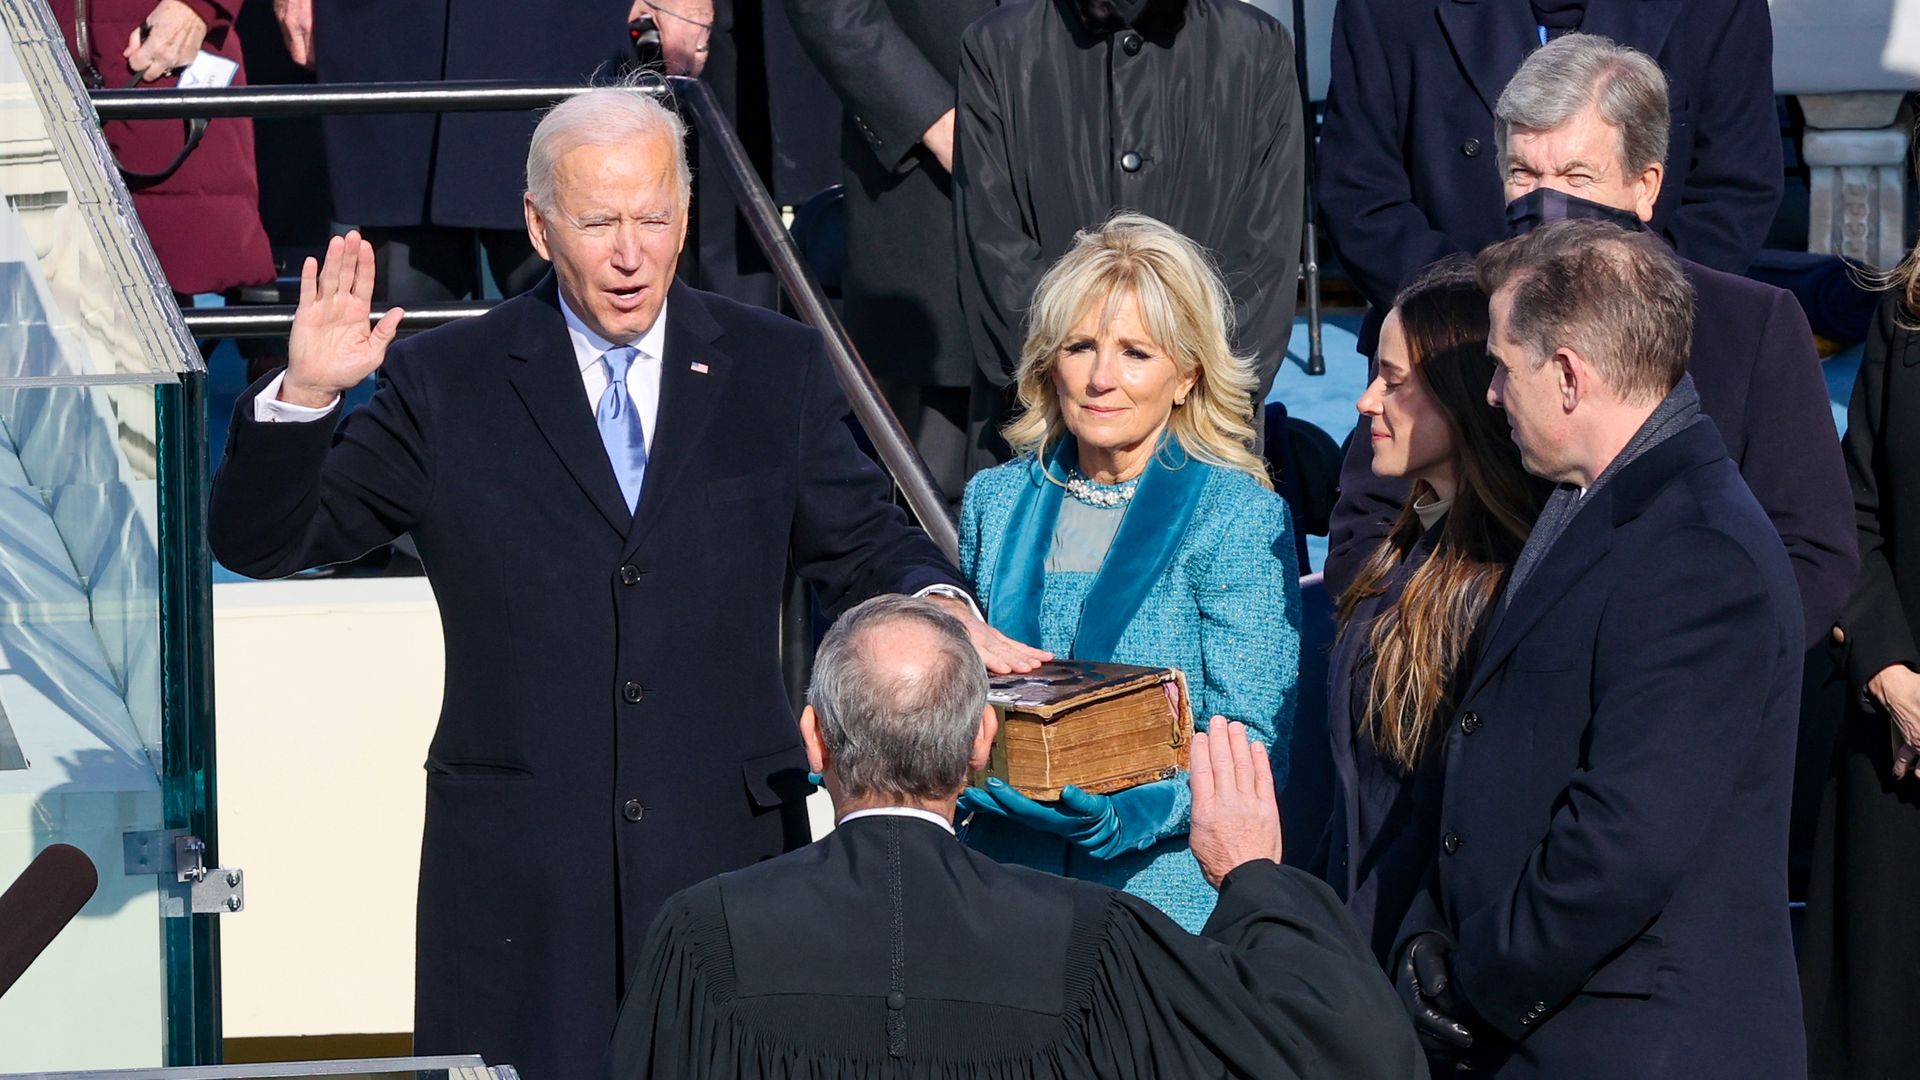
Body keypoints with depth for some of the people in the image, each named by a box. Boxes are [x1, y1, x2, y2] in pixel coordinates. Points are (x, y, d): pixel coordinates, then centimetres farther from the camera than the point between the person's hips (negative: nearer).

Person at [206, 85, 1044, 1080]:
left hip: (727, 852, 2)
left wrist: (936, 605, -8)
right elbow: (260, 541, 3)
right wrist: (304, 397, -15)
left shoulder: (777, 371, 10)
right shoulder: (445, 385, 4)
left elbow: (858, 540, 15)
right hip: (520, 875, -1)